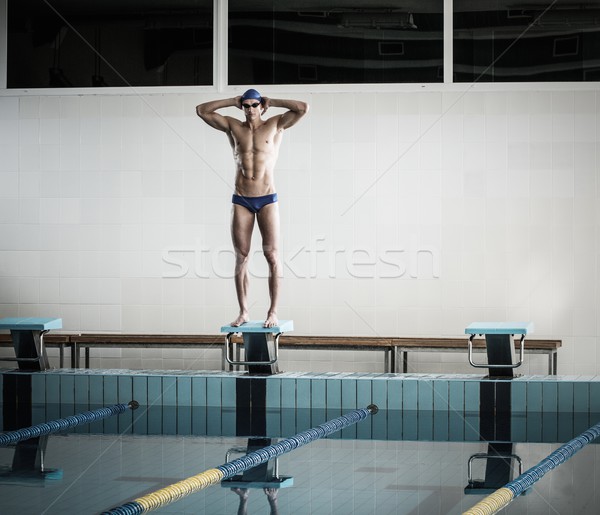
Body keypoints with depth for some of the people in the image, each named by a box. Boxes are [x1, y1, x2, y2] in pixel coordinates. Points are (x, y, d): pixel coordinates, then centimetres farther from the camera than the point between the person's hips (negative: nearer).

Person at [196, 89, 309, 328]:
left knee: (272, 257, -6)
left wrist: (271, 102, 1)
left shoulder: (276, 125, 4)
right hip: (241, 201, 2)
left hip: (267, 200, -2)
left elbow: (303, 108, -6)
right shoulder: (233, 126, 9)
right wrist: (233, 101, 7)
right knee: (241, 258, 2)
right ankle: (243, 312, 8)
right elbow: (201, 110, 7)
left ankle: (273, 312, -3)